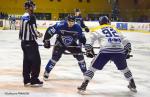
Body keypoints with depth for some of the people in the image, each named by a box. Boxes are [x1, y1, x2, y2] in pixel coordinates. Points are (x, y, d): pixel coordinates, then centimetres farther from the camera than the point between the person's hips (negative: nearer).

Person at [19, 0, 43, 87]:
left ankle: (27, 80, 16)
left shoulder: (23, 16, 12)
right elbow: (33, 29, -19)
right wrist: (38, 35, 0)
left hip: (24, 42, 9)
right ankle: (34, 80, -2)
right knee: (36, 60, -2)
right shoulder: (31, 16, -15)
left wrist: (36, 33, 14)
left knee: (27, 60, 12)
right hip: (31, 42, -9)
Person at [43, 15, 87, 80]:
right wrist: (46, 41, -15)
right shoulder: (60, 26, -28)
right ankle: (46, 72, 3)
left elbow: (82, 37, -2)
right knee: (55, 57, -13)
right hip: (60, 43, -2)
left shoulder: (77, 28, -18)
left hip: (72, 44, 2)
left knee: (80, 56, -6)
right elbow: (49, 31, -20)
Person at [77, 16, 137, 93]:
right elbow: (126, 42, 29)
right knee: (123, 68, 26)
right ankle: (132, 85, 29)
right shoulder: (115, 30, 31)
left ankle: (84, 85, 5)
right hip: (119, 51, 3)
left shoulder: (99, 30, 22)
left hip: (106, 51, -3)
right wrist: (127, 52, 38)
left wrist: (89, 51, 22)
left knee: (94, 66, 11)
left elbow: (90, 40, 12)